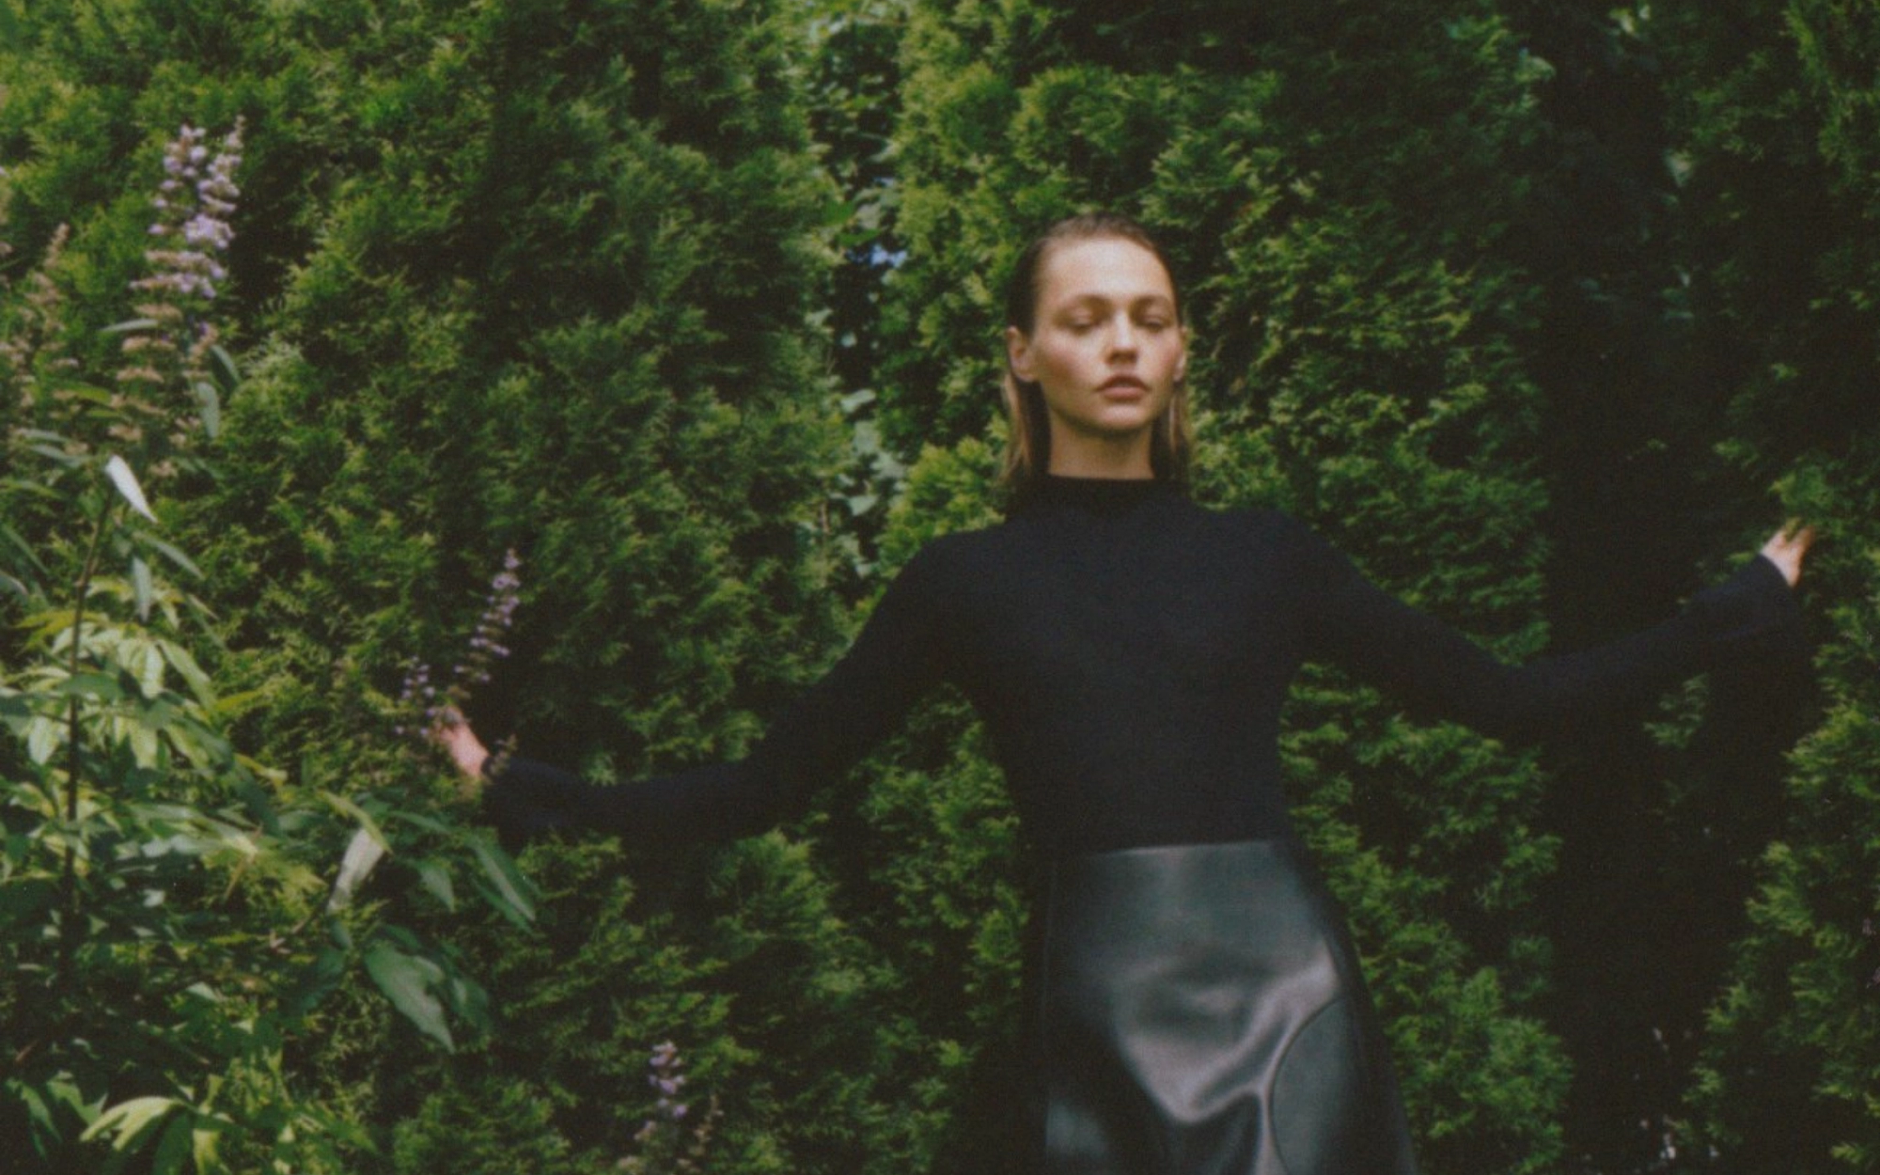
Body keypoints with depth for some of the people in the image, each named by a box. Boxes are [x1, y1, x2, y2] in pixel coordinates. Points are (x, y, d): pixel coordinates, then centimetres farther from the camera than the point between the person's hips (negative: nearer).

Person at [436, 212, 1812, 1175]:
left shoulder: (1263, 556, 12)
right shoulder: (967, 581, 10)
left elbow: (1509, 697, 15)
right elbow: (770, 780, 13)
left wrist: (1747, 608, 16)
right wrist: (529, 792, 10)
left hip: (1286, 995, 1)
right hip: (1103, 1011, 0)